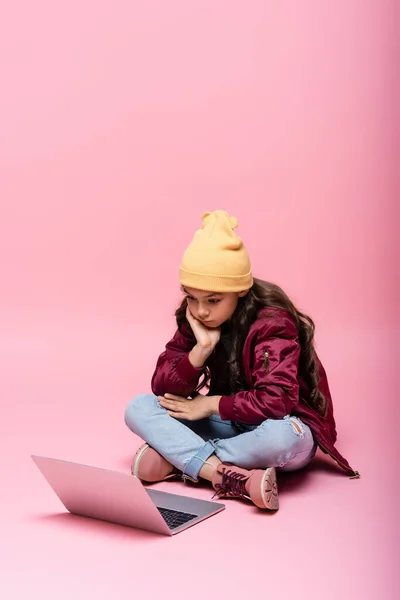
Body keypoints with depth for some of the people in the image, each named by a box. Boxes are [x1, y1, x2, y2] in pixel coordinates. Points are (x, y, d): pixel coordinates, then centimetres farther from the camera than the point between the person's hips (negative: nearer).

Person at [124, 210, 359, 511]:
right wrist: (201, 348, -26)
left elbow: (275, 401, -32)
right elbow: (162, 388, -10)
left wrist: (210, 404, -21)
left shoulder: (272, 322, -20)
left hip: (280, 425, -5)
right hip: (228, 424, 6)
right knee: (139, 408, -15)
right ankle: (231, 477, -33)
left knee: (282, 438, -43)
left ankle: (177, 458, -23)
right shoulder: (194, 318, -5)